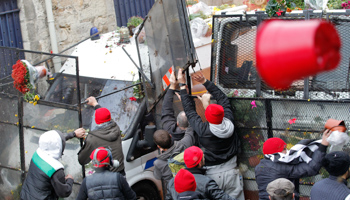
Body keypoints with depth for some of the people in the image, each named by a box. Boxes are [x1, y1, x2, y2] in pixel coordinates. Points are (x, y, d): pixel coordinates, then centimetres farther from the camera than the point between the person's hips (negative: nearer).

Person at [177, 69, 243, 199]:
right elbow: (222, 98, 2)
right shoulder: (229, 124, -11)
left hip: (213, 175, -3)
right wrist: (205, 82, 5)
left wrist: (182, 85, -3)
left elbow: (189, 110, -9)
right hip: (231, 172, 3)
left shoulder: (203, 130, -21)